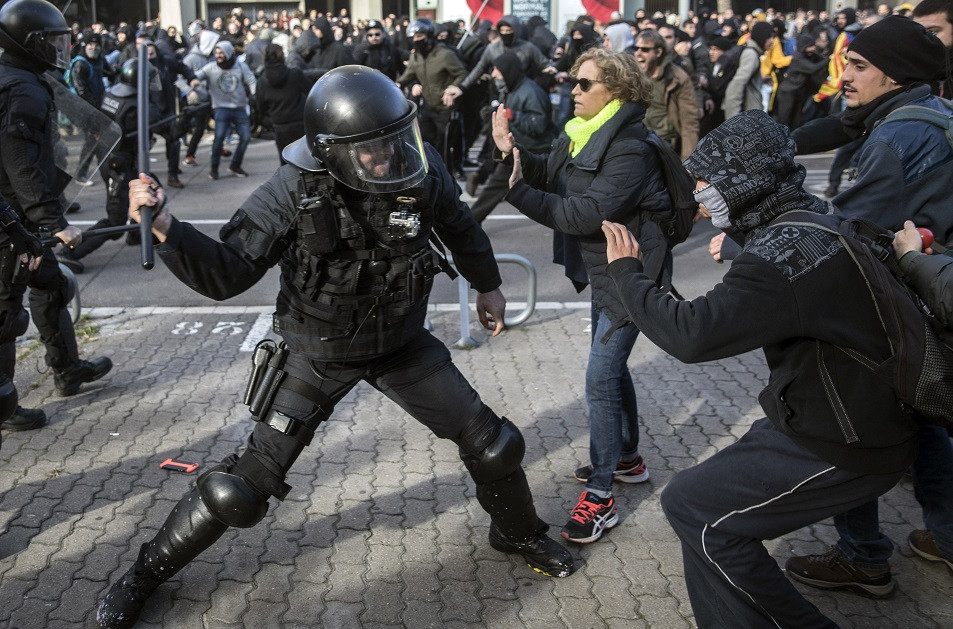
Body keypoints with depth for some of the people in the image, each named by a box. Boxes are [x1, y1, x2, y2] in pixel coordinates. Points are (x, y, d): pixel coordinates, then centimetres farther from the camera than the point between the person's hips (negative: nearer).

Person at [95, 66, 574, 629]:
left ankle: (518, 533, 41)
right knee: (247, 483, -3)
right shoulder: (295, 191, -26)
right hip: (319, 355, -3)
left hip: (402, 344, 4)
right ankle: (146, 573, 22)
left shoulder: (421, 169, -18)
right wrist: (165, 226, -41)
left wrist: (487, 285, 19)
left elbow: (460, 227, 4)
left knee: (492, 444, 8)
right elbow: (226, 275, -24)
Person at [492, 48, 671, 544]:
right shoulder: (580, 134, 6)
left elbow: (587, 214, -30)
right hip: (602, 270, 10)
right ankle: (627, 458, 40)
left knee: (600, 378, -10)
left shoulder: (630, 150, -23)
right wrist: (512, 153, -16)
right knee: (611, 367, 21)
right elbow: (548, 174, 1)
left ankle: (600, 497, -2)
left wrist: (517, 191, -34)